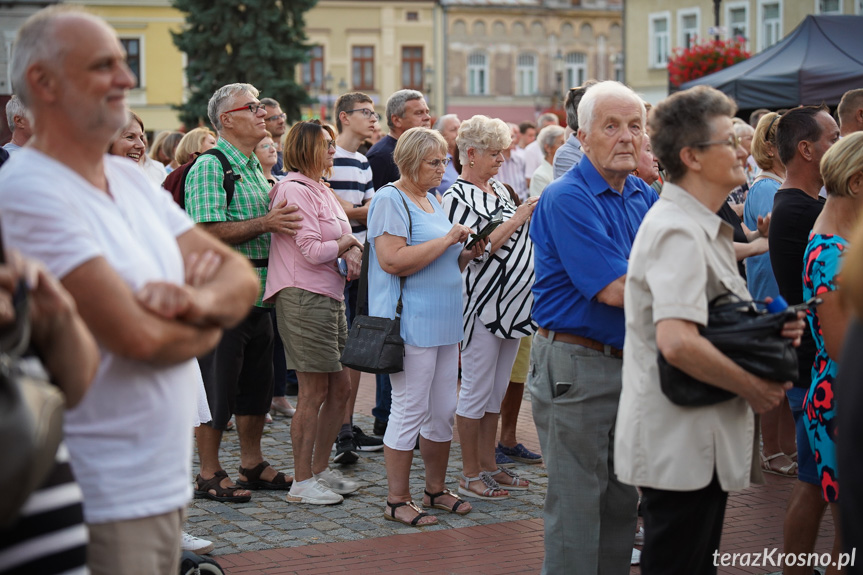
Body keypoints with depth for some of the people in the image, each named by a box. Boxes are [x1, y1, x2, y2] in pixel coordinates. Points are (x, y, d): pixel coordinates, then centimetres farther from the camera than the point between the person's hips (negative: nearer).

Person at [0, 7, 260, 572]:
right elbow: (138, 336, -23)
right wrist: (207, 325, -2)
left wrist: (198, 301, -16)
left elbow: (240, 276, 7)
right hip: (102, 502, -8)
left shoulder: (133, 179, 11)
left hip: (167, 484, 8)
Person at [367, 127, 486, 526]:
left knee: (443, 410, 12)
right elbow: (393, 260, -22)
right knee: (410, 410, -4)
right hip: (412, 323, -9)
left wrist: (468, 255, 7)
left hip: (444, 323, 9)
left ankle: (436, 489, 25)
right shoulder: (390, 199, -9)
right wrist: (446, 240, -17)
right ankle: (397, 499, 5)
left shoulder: (431, 201, 19)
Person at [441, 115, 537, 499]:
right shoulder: (457, 197, -11)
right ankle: (470, 475, 7)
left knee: (496, 391, 13)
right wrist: (517, 219, -20)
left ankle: (489, 466, 22)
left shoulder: (499, 190, 14)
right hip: (482, 305, -8)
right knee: (476, 391, -1)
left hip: (512, 303, 8)